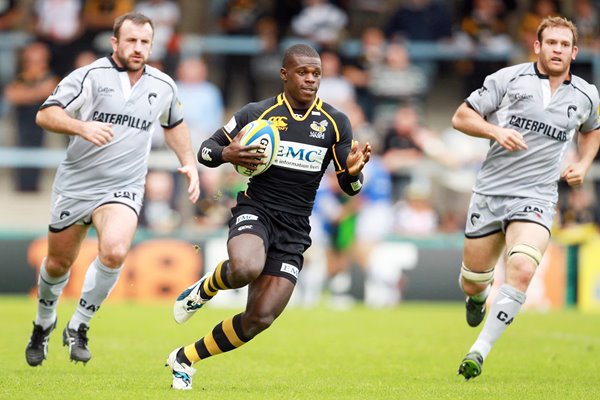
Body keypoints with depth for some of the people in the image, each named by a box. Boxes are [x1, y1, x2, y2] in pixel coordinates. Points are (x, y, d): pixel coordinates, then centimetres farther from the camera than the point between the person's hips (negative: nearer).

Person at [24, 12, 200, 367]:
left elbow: (175, 123, 26)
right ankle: (44, 324, 42)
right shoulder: (90, 76, -9)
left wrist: (190, 164, 15)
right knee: (58, 263, 11)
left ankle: (79, 328, -7)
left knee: (114, 252, -26)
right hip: (75, 186, -1)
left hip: (123, 188, 1)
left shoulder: (163, 86, 4)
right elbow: (45, 115, -16)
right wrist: (82, 127, -33)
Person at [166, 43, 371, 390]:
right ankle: (203, 290, -2)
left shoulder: (335, 123, 3)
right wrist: (227, 154, -17)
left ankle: (186, 359, 16)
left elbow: (349, 187, 5)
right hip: (256, 211, -3)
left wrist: (354, 171, -19)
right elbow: (206, 151, 6)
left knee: (260, 319, -5)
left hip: (294, 231, 3)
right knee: (245, 269, -38)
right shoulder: (257, 113, -1)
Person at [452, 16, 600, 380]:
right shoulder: (509, 78, -2)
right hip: (490, 193, 0)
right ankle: (480, 295, 47)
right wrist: (496, 131, -15)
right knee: (472, 284, 7)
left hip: (536, 199, 0)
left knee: (522, 270, -27)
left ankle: (480, 351, -17)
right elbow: (461, 117, 2)